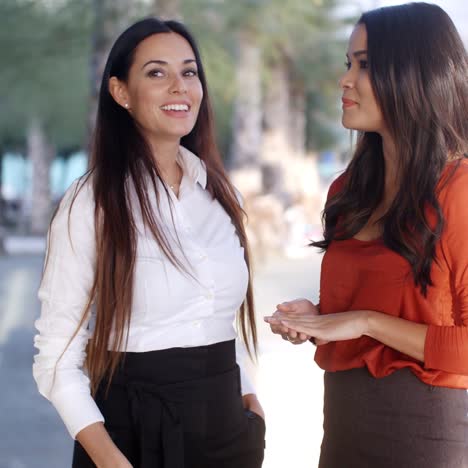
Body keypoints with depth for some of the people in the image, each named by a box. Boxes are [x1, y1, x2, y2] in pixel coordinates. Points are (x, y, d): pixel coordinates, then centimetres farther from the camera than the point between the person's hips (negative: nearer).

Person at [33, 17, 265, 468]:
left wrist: (248, 399, 5)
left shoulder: (220, 193, 5)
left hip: (224, 425, 5)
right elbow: (57, 357, -12)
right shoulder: (88, 203, -11)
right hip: (132, 430, -5)